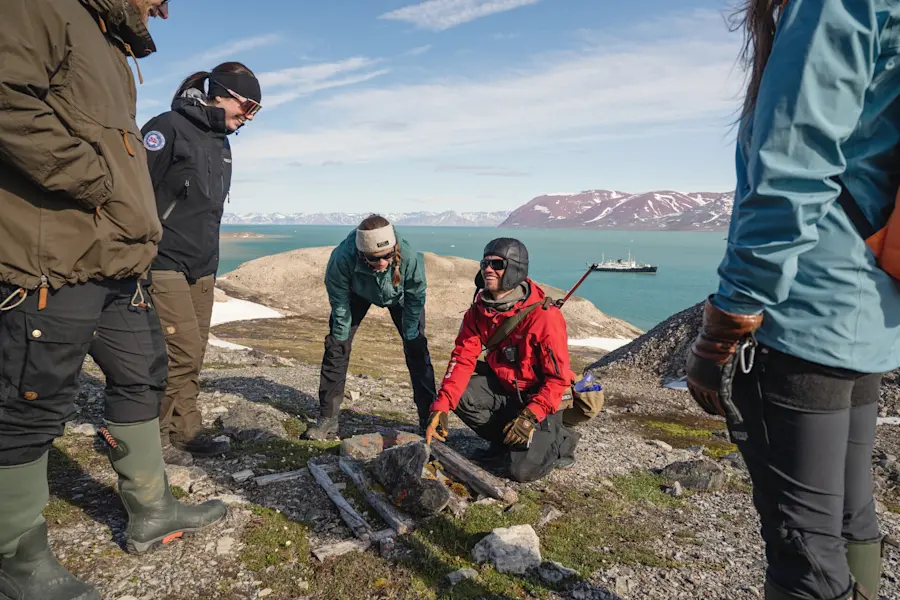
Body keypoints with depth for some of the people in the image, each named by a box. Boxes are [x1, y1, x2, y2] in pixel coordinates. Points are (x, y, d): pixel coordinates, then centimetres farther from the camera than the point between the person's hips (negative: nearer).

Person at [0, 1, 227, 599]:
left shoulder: (112, 48, 25)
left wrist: (138, 227, 15)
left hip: (117, 265, 10)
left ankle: (151, 512, 30)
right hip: (52, 262, -10)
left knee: (142, 380, 15)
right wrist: (95, 182, -16)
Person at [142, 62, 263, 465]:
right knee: (182, 351, -9)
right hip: (164, 263, -8)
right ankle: (155, 436, 7)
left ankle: (184, 431, 20)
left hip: (202, 268, 8)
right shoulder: (169, 128, -10)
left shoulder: (222, 145, 17)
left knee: (193, 355, 9)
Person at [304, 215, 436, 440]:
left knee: (417, 349, -7)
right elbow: (339, 302, -24)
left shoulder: (409, 257, -43)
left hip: (399, 295, 0)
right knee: (335, 347, -6)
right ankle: (327, 420, 6)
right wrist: (342, 336, -15)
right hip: (357, 293, 1)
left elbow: (415, 299, -24)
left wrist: (410, 338, -15)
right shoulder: (342, 258, -42)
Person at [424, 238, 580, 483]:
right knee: (457, 394, -20)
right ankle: (505, 441, 6)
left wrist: (530, 415, -31)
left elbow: (558, 377, -21)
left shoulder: (544, 316, -26)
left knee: (522, 469, -18)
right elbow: (462, 359, -11)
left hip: (539, 396, -6)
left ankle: (560, 439, 16)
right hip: (502, 388, 6)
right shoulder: (478, 310, -7)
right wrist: (441, 406, -23)